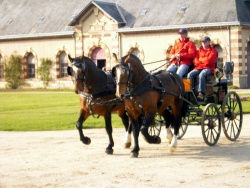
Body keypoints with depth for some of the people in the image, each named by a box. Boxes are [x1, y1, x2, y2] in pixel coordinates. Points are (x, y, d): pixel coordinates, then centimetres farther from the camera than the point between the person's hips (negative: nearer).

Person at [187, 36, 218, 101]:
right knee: (190, 74, -26)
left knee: (201, 75, -39)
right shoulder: (200, 50, 21)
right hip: (198, 68, 5)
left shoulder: (213, 50, 8)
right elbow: (196, 61, 12)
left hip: (208, 68, -5)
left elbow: (209, 60, -9)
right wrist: (204, 60, -5)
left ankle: (201, 93, -46)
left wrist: (200, 59, 2)